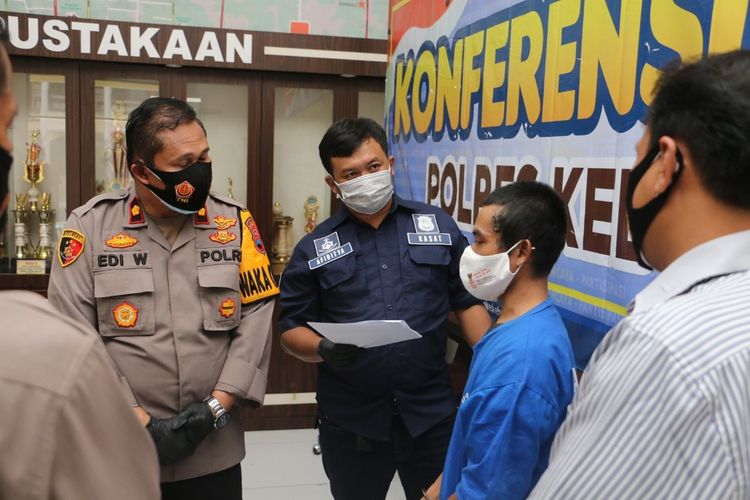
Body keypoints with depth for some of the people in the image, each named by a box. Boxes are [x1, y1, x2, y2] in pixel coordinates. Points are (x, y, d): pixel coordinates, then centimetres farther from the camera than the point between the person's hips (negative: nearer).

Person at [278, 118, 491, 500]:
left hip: (432, 413, 0)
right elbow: (291, 329, 2)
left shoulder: (439, 226, 2)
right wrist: (324, 350, -19)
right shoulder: (314, 249, 0)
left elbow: (468, 302, 5)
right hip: (351, 421, 0)